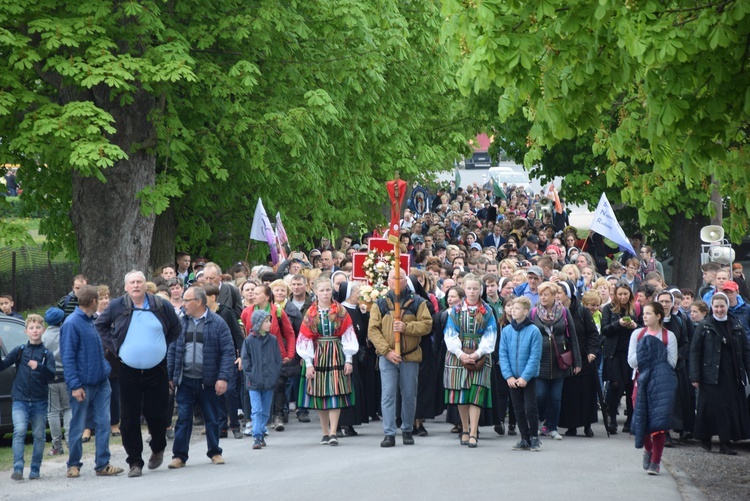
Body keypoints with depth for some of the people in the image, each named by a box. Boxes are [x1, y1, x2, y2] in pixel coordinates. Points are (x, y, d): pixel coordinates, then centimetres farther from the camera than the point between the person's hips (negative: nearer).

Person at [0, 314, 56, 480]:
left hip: (39, 401, 1)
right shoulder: (19, 351, 7)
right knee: (19, 431, -15)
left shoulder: (47, 354, 5)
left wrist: (39, 367, -26)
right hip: (20, 399, -1)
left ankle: (35, 470, 14)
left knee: (39, 435, 4)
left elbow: (51, 376, -7)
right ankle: (18, 469, -18)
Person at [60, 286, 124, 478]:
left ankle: (103, 464, 7)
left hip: (101, 382, 7)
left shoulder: (90, 321, 11)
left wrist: (106, 369, 16)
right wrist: (74, 385, -19)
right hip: (83, 385, -7)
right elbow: (67, 357, -16)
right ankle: (73, 465, 16)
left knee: (103, 423, 2)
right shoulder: (72, 324, -13)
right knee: (78, 426, 4)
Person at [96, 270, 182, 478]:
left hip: (156, 370, 0)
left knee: (156, 414, 2)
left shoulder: (161, 306, 1)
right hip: (129, 372, 0)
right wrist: (114, 346, 3)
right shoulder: (117, 306, 0)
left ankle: (158, 449, 31)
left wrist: (165, 348, 5)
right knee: (129, 419, -2)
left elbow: (176, 329, 15)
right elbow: (100, 325, 14)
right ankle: (135, 462, 5)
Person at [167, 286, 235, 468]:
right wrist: (169, 377, 5)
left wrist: (224, 378, -14)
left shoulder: (217, 323, -4)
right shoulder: (181, 322, 6)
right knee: (183, 419, 0)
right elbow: (172, 350, 10)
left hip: (208, 382, -2)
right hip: (185, 381, 2)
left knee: (212, 419, 10)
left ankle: (215, 452, 23)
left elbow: (228, 352, -7)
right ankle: (179, 455, 4)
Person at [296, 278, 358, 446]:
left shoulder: (341, 311, 3)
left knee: (335, 393, -9)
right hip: (317, 356, 1)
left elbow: (347, 336, 1)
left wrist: (348, 360, -5)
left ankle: (333, 433, -12)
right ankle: (325, 432, 8)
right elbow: (305, 339, 2)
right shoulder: (310, 314, 5)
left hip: (336, 356, -1)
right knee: (320, 395, 1)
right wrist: (308, 363, -4)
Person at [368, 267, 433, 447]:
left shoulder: (417, 303, 5)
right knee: (388, 395, -5)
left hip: (410, 357, 0)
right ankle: (389, 434, -4)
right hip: (387, 357, 0)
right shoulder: (381, 304, 4)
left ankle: (407, 431, 21)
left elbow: (427, 324, -5)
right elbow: (373, 330, -3)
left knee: (409, 396, 7)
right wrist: (387, 351, -14)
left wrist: (406, 327, -20)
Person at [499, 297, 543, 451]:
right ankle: (525, 439, 17)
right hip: (512, 378, 4)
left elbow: (535, 356, -11)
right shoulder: (506, 331, 0)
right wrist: (508, 375, -9)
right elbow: (502, 354, 0)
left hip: (529, 377, -4)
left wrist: (525, 377, -15)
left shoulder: (533, 331, -10)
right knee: (518, 409, 8)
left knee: (530, 408, -4)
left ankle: (534, 438, 10)